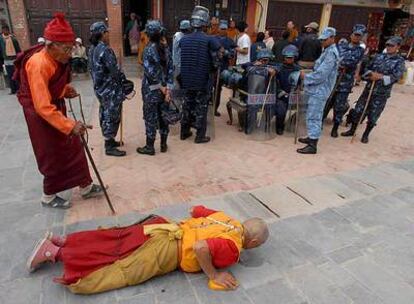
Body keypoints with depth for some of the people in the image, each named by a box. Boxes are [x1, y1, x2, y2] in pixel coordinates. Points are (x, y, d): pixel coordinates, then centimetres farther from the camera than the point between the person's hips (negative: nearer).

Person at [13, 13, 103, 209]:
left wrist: (66, 89, -1)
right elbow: (43, 107, -35)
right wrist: (70, 125, -40)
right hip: (40, 113, -8)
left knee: (74, 147, 13)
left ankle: (86, 187, 27)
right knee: (53, 156, 4)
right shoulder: (39, 64, -29)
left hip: (56, 106, 9)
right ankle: (48, 197, 26)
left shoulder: (57, 58, -2)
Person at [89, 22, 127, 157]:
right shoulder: (105, 50, -19)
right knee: (112, 116, -2)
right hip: (110, 89, -9)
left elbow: (92, 68, 11)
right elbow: (114, 70, -20)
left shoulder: (92, 49, 8)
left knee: (105, 114, 18)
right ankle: (110, 147, 5)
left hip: (99, 87, 9)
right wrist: (123, 78, -3)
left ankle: (108, 140, 32)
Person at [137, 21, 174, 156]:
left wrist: (160, 86, -13)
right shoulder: (166, 48, 4)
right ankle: (163, 145, 23)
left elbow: (150, 71, -21)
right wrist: (168, 88, -4)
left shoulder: (149, 49, -12)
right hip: (164, 88, 5)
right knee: (163, 116, 13)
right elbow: (171, 69, -1)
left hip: (152, 90, -5)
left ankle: (149, 147, 14)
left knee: (151, 118, 4)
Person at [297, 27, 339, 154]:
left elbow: (321, 74, -23)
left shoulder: (331, 53, -16)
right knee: (314, 116, 18)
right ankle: (312, 138, 30)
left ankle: (312, 146, -5)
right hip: (318, 89, 10)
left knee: (313, 117, -9)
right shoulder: (328, 51, 16)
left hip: (319, 90, -10)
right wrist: (308, 76, 9)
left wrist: (305, 77, -12)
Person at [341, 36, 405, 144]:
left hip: (382, 93, -3)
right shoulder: (378, 56, 8)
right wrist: (371, 74, -11)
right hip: (368, 88, 3)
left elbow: (395, 77, -14)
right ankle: (352, 130, 23)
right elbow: (367, 68, 10)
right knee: (358, 110, 7)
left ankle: (366, 135, 22)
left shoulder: (400, 61, -4)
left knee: (373, 116, 5)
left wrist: (380, 76, -23)